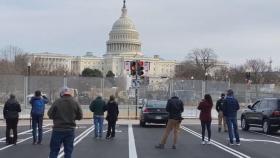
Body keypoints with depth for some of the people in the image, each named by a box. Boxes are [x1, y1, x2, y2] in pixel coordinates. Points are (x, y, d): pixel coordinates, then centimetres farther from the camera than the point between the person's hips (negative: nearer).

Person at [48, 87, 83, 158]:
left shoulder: (57, 102, -8)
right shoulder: (75, 103, -2)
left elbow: (50, 115, -5)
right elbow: (80, 116, 4)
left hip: (58, 129, -2)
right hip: (70, 130, 2)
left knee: (54, 150, 5)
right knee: (68, 151, 8)